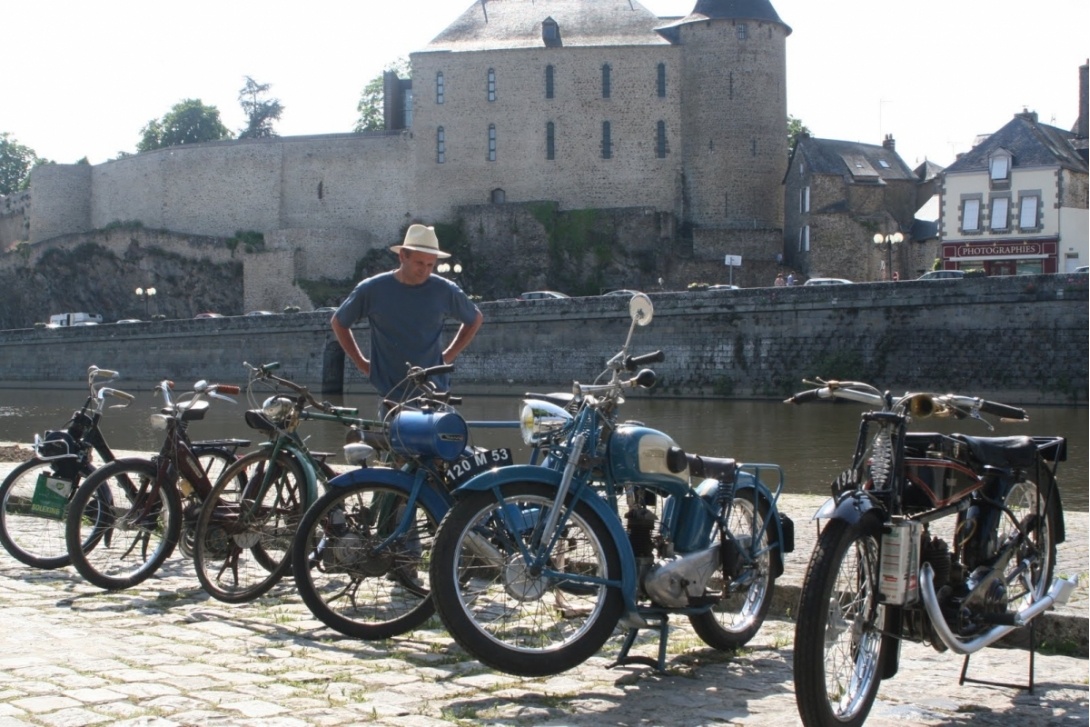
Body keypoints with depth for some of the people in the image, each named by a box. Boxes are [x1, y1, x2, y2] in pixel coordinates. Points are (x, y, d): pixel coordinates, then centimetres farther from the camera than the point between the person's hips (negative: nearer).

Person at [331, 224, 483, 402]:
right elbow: (338, 322, 14)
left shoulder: (445, 291, 0)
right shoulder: (372, 290, -2)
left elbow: (475, 319, 18)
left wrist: (449, 355, 10)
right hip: (390, 395, 0)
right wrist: (360, 362, 9)